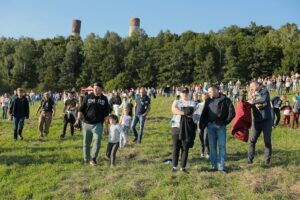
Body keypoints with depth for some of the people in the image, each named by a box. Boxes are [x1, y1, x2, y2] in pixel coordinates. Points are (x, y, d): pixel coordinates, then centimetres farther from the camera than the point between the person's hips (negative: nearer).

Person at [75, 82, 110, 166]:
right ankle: (86, 159, 25)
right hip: (86, 123, 0)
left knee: (97, 140, -14)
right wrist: (78, 119, -11)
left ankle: (93, 158, 1)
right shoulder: (88, 97, -1)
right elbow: (81, 109, 1)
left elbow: (106, 113, 12)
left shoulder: (104, 99, 4)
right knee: (86, 142, 9)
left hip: (98, 124, 0)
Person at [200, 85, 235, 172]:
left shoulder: (225, 100, 0)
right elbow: (204, 113, 15)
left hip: (220, 126, -4)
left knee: (222, 146, 0)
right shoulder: (208, 100, 14)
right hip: (210, 126, 4)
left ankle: (221, 166, 8)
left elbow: (232, 112, -2)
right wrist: (202, 124, 5)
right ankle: (214, 165, 16)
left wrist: (226, 122, -3)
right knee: (212, 146, 7)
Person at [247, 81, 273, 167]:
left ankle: (267, 161, 14)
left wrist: (253, 101, -17)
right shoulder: (252, 95, 8)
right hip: (256, 121, 4)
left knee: (267, 141, 3)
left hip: (266, 121, -4)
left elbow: (264, 99, -25)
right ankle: (250, 159, 13)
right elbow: (249, 105, 3)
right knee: (252, 140, 2)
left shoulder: (265, 92, -5)